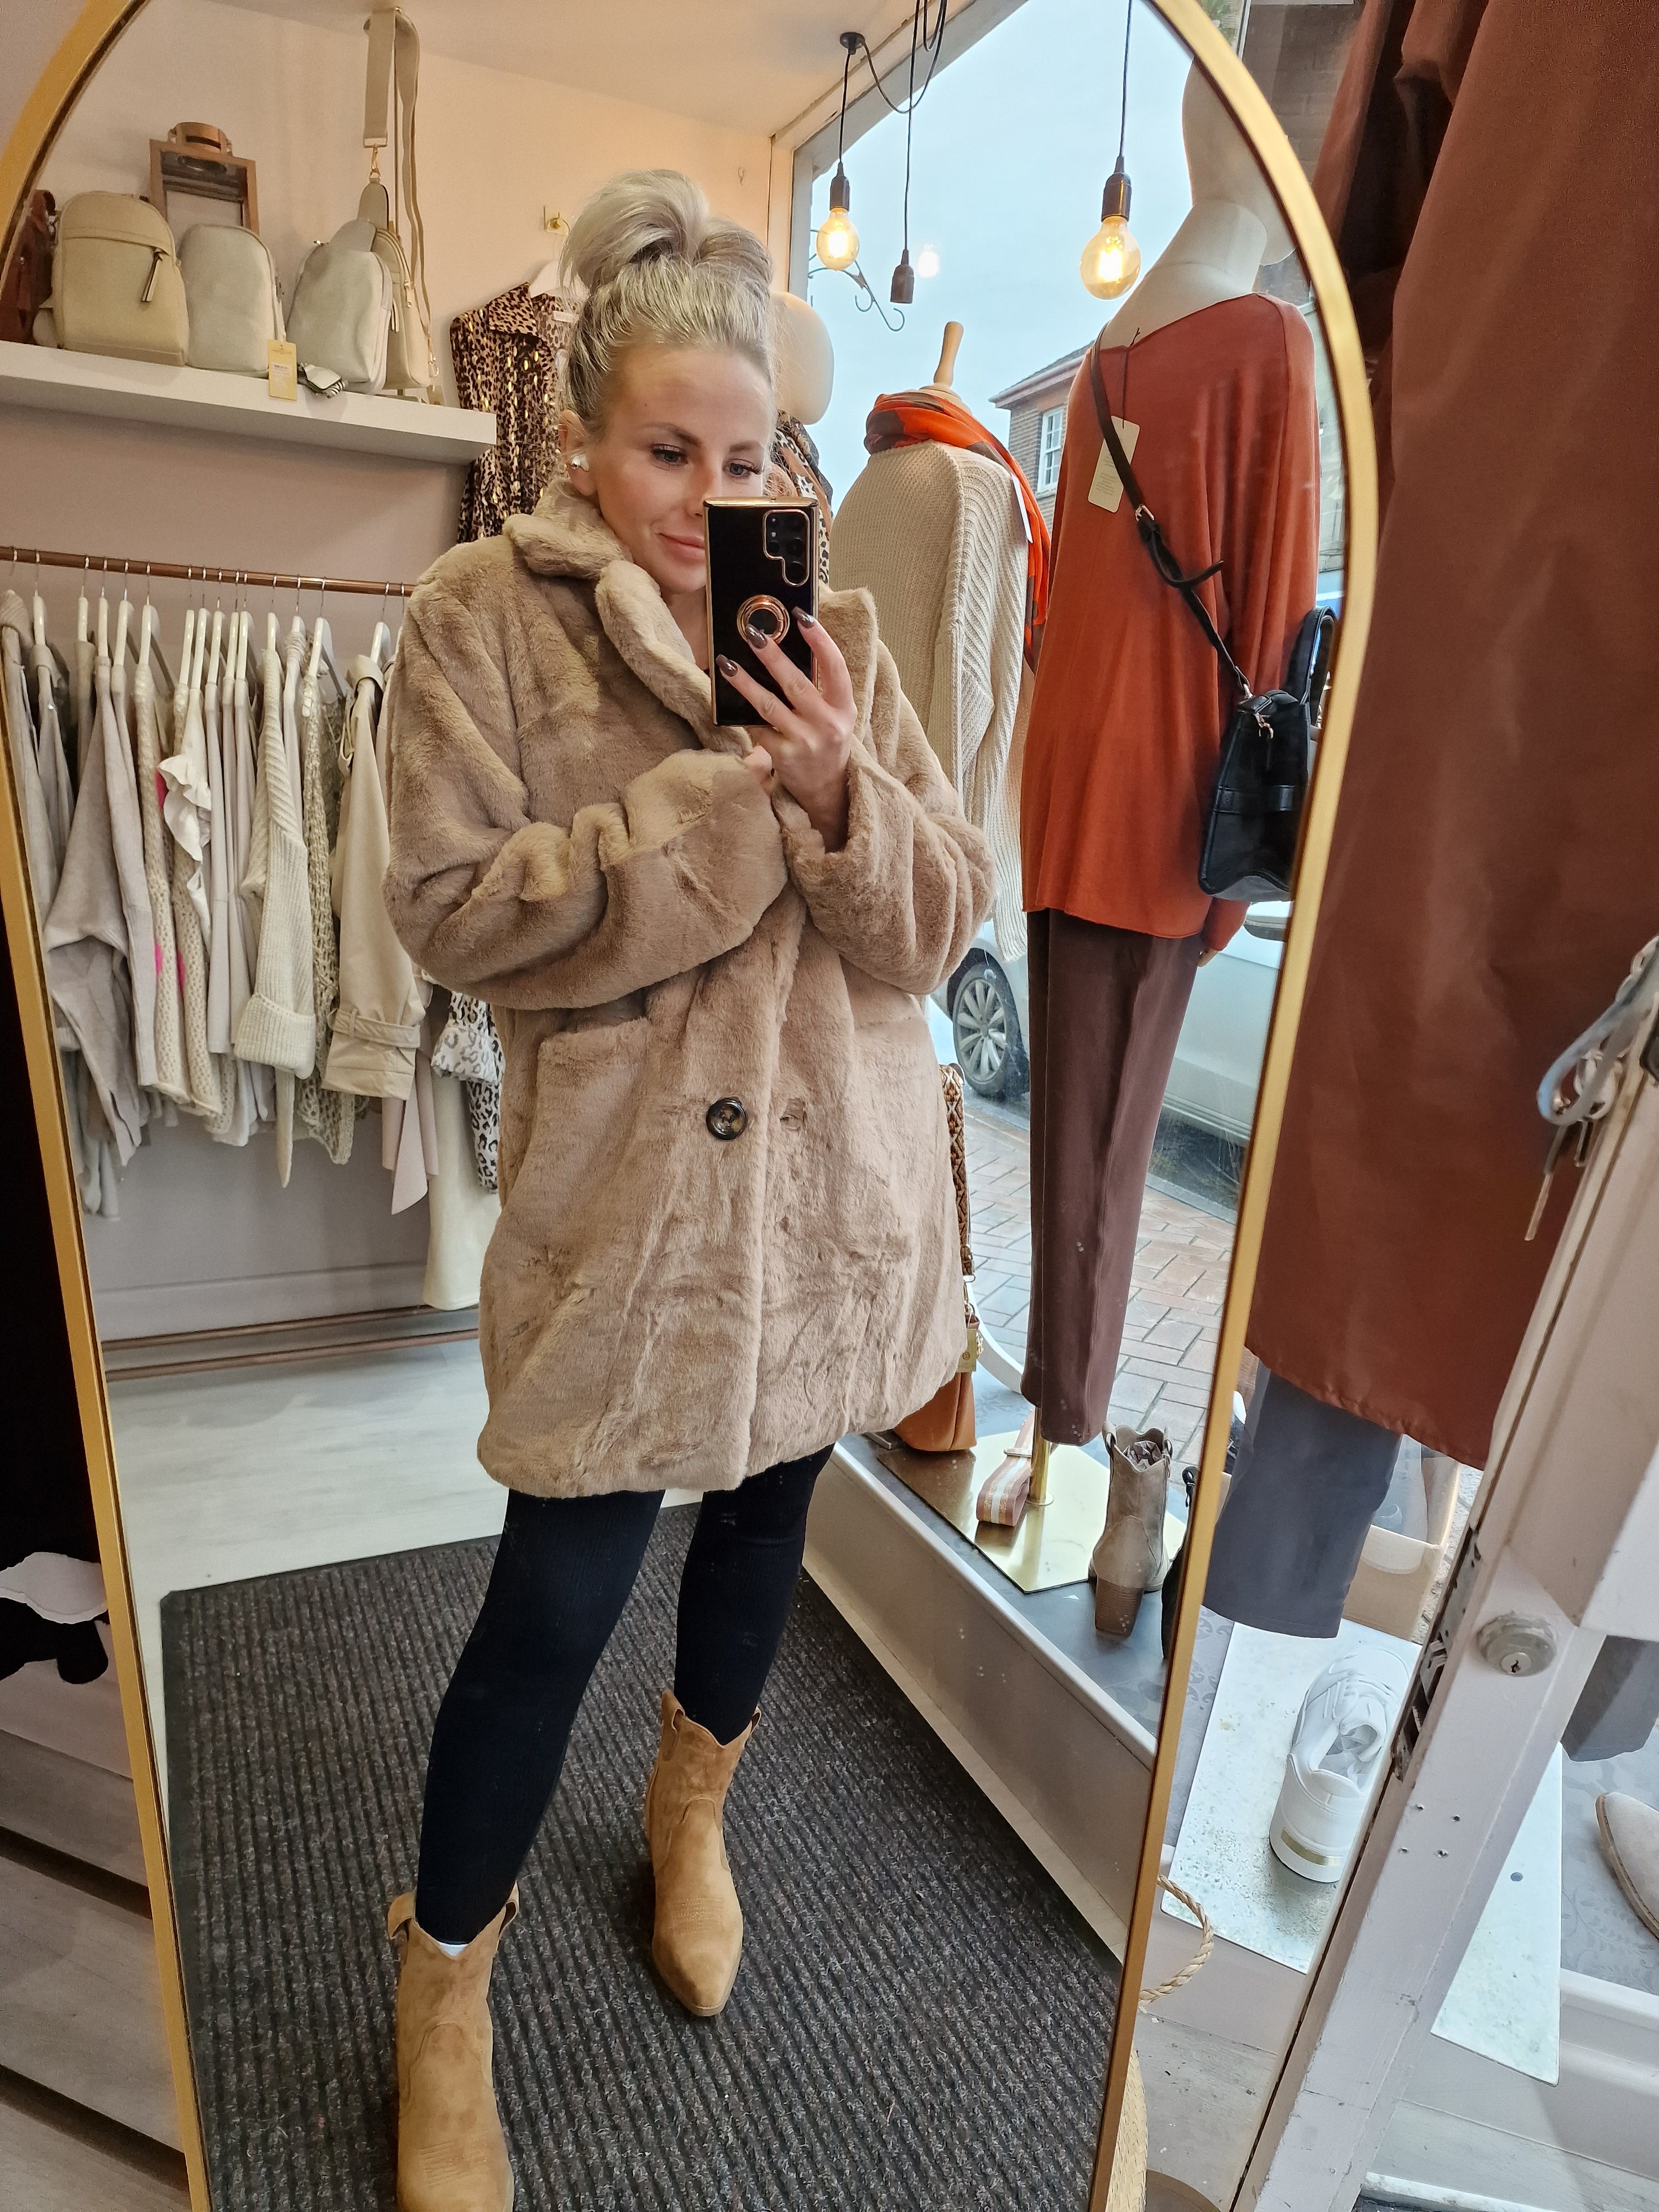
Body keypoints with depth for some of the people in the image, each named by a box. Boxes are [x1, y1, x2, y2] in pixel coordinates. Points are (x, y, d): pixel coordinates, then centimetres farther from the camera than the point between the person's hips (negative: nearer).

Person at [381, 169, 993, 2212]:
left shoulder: (833, 624, 6)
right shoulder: (482, 614, -2)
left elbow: (940, 927, 0)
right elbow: (456, 909, -13)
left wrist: (844, 784, -19)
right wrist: (728, 790, -19)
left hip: (833, 1188, 5)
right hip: (624, 1195, -4)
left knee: (764, 1512, 20)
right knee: (560, 1592, 3)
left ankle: (690, 1812, 53)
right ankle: (445, 1986, 34)